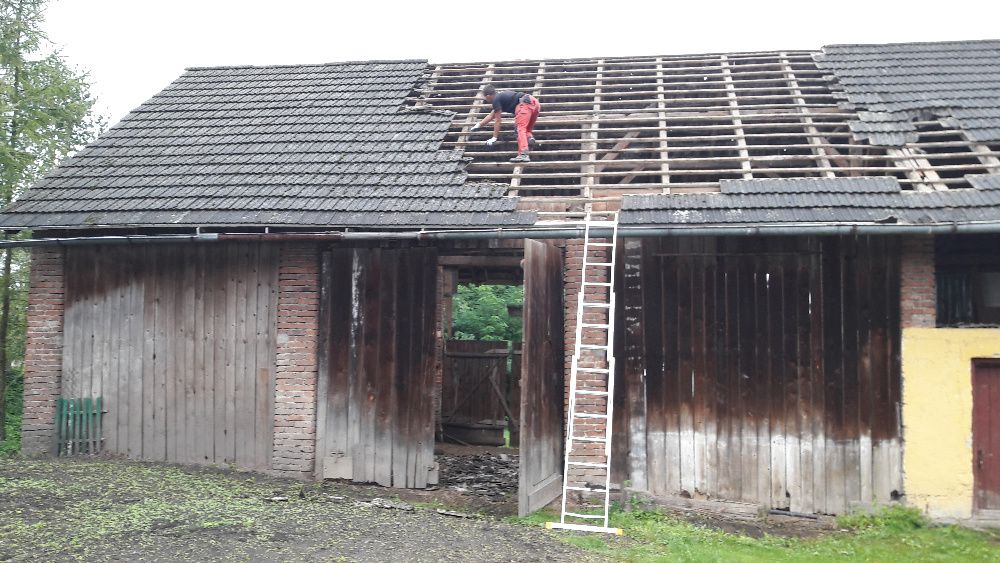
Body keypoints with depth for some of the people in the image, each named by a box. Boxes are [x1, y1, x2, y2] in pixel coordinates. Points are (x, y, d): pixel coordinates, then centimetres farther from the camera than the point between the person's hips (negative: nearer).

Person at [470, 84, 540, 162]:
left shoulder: (496, 99, 4)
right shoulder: (501, 95, 32)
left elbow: (497, 120, 5)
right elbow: (491, 115, 43)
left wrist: (494, 138, 11)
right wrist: (479, 125, 51)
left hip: (525, 104, -9)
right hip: (535, 103, 9)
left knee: (520, 128, -17)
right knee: (527, 128, 23)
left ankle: (523, 155, -34)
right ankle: (530, 137, -10)